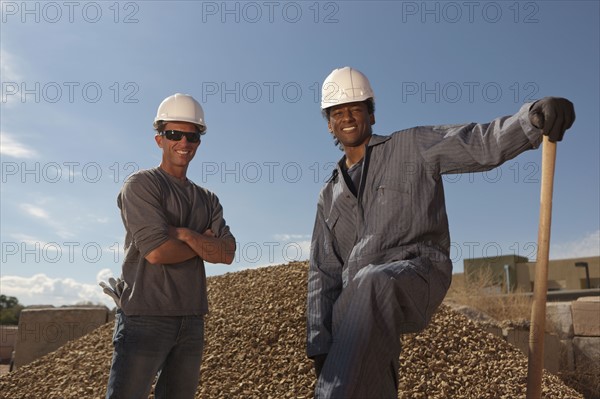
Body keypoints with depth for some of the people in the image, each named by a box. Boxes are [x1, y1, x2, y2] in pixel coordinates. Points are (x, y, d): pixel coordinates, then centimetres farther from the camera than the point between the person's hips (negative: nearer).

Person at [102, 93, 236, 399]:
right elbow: (156, 251, -16)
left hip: (191, 321, 6)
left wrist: (184, 235, -13)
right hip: (145, 317, -6)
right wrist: (205, 243, -1)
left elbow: (228, 253, 1)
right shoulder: (141, 185, -4)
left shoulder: (207, 200, 14)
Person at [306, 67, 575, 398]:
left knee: (371, 286, -38)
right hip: (357, 298, 5)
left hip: (417, 274, -5)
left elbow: (483, 144, -5)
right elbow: (324, 273, 15)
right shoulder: (329, 196, 19)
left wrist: (534, 117, -28)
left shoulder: (412, 146, 8)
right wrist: (319, 344, 5)